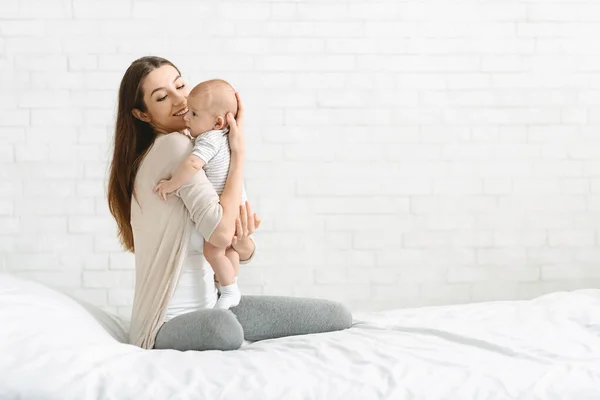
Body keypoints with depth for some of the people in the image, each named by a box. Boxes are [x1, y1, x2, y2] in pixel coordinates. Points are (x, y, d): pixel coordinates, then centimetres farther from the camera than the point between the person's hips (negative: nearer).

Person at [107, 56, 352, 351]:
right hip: (168, 323, -8)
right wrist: (239, 152, -16)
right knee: (222, 329, -44)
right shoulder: (174, 145, -13)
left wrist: (243, 241, -12)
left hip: (209, 307, 8)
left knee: (337, 316, 1)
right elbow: (220, 233, -25)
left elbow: (242, 253, 12)